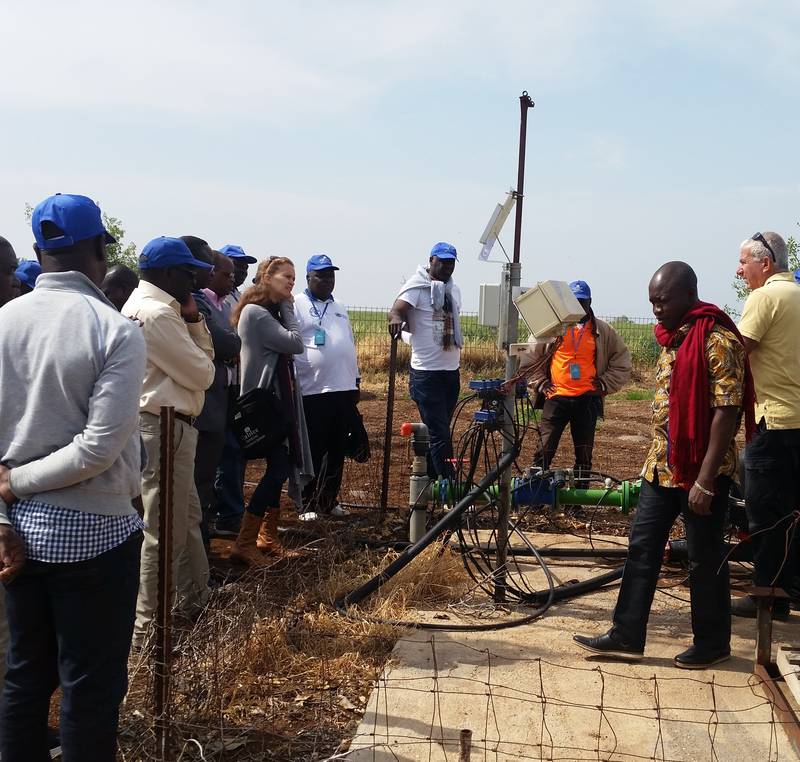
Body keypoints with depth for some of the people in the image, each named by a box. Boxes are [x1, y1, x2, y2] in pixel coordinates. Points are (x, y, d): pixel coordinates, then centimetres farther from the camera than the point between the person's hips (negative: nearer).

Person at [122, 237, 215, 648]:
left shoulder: (150, 306, 14)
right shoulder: (156, 313, -19)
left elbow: (202, 358, 13)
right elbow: (202, 373, -15)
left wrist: (193, 320, -2)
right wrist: (190, 323, 2)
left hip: (165, 425, 11)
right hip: (164, 428, -11)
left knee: (187, 519, 21)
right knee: (164, 530, -4)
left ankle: (196, 601, 34)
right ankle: (148, 627, 5)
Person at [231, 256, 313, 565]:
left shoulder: (272, 312, 14)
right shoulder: (255, 313, -15)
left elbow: (290, 346, 10)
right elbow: (295, 344, -18)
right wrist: (288, 308, -10)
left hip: (280, 398, 10)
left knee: (279, 466, 11)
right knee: (278, 467, -11)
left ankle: (267, 535, 20)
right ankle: (244, 543, -7)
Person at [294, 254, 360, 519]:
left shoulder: (339, 308, 20)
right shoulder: (296, 305, -3)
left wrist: (355, 380, 21)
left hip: (343, 390, 7)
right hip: (313, 391, -7)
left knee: (337, 450, 11)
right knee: (312, 451, 0)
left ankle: (329, 500, 21)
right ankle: (308, 504, 9)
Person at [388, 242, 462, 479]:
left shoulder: (453, 290, 15)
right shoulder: (417, 286, -9)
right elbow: (397, 309, -24)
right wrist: (396, 318, -48)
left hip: (451, 371, 8)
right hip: (426, 373, -7)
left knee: (438, 431, 14)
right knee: (440, 433, -7)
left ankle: (430, 480, 25)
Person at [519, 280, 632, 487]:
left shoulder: (603, 331, 6)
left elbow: (622, 362, 14)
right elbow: (528, 359, 11)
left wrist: (604, 384, 5)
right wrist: (540, 383, 4)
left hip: (587, 400, 1)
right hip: (556, 398, -1)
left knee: (584, 454, 6)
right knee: (544, 451, -4)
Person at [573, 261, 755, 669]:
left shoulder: (718, 340, -17)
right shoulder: (673, 337, 11)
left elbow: (726, 412, -21)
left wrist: (705, 481, -22)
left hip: (700, 470, -9)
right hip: (662, 465, 9)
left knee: (704, 558, 5)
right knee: (642, 547, 10)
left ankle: (712, 643, 22)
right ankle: (626, 636, 17)